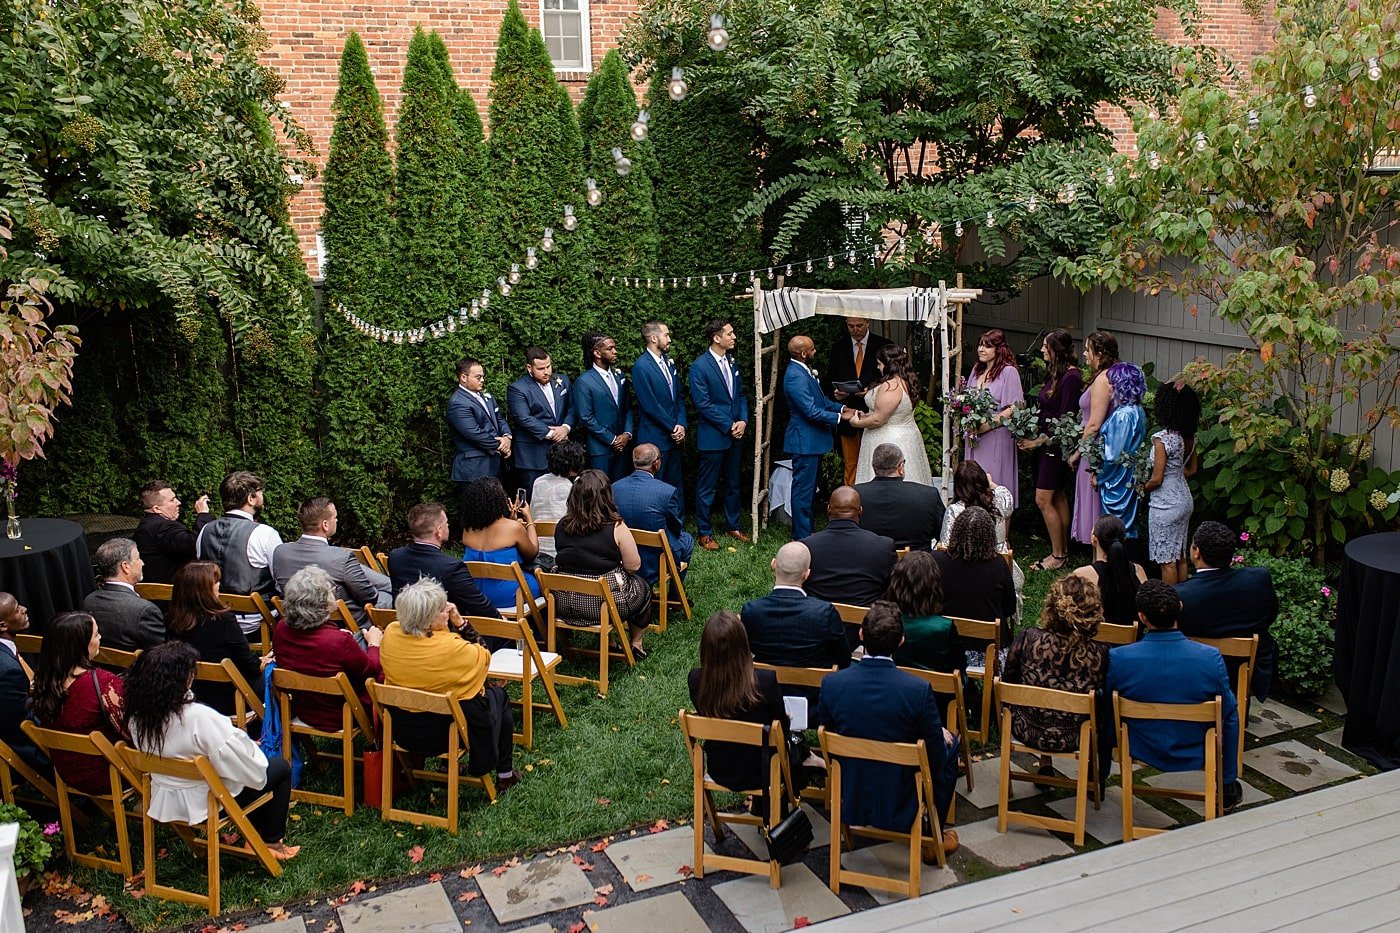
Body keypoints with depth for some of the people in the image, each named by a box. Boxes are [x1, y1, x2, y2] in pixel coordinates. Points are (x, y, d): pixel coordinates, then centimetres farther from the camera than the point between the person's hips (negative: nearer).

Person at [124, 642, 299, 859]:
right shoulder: (198, 717, -33)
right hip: (205, 804, -7)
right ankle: (272, 842, 23)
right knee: (281, 767, 14)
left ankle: (254, 835, 37)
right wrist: (251, 746, -4)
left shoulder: (137, 716, -12)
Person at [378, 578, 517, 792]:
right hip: (451, 732, -6)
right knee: (498, 694, 23)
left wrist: (454, 623, -5)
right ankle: (505, 775, 28)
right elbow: (484, 657, -9)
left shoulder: (390, 633, -13)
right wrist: (459, 623, -13)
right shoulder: (450, 647, -29)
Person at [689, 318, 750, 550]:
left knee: (733, 485, 17)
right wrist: (728, 426, -15)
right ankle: (704, 533, 13)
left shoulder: (733, 363, 10)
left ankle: (732, 526, 30)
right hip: (713, 437, -7)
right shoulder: (700, 366, -13)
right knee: (707, 487, 3)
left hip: (735, 436, 7)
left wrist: (743, 421, -2)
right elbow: (703, 404, -16)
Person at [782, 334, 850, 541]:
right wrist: (839, 417, -16)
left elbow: (820, 399, 19)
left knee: (809, 488, 18)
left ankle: (806, 532, 28)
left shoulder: (804, 370, 10)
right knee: (803, 489, -3)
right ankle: (802, 537, 5)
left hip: (812, 440, 11)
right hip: (805, 441, -11)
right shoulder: (796, 376, -23)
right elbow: (811, 411, -24)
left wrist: (840, 407, 5)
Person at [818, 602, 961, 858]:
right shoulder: (919, 690, -26)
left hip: (850, 801, 4)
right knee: (949, 743, 22)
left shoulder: (831, 683, -17)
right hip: (900, 806, -4)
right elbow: (936, 758, -13)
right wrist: (944, 738, 10)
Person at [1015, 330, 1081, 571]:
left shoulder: (1071, 376, -16)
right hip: (1046, 443, 9)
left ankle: (1057, 556, 3)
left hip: (1056, 444, -9)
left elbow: (1065, 418, -18)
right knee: (1058, 498, 13)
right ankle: (1063, 551, 21)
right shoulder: (1054, 373, 11)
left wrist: (1039, 441, -15)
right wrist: (1030, 437, 4)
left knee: (1043, 500, -7)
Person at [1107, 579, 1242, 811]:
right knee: (1232, 708, 30)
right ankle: (1228, 789, 46)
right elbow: (1226, 710, -7)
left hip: (1140, 750, 0)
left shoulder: (1118, 658, -25)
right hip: (1195, 755, 0)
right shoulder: (1211, 658, -23)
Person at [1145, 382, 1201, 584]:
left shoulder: (1163, 438, -21)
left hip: (1165, 504, -8)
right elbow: (1192, 470, 14)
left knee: (1167, 560, 2)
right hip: (1184, 499, 8)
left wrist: (1142, 488, 0)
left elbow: (1157, 479, -18)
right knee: (1181, 557, 17)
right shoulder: (1190, 437, 2)